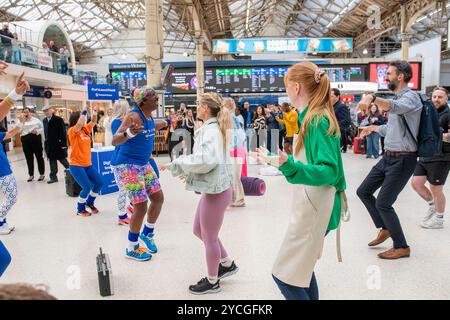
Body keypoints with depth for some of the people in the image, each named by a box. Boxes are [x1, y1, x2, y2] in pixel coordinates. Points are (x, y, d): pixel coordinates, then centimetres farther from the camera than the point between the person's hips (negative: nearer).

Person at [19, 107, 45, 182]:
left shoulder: (36, 120, 7)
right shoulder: (21, 121, 10)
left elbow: (43, 128, 4)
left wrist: (36, 131, -12)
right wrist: (22, 122, -9)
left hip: (36, 139, -2)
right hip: (25, 140, 2)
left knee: (39, 156, 2)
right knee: (29, 158, 7)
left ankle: (42, 174, 10)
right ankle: (31, 175, 16)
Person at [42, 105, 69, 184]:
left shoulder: (58, 119, -10)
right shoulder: (44, 120, 9)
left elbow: (63, 132, -12)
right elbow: (45, 132, 14)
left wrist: (64, 144, -15)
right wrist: (46, 142, 10)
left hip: (58, 144, -5)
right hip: (49, 144, 5)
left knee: (63, 160, 6)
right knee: (52, 161, 7)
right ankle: (53, 177, 12)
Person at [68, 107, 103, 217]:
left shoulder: (86, 129, 7)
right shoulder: (72, 131, -12)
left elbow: (93, 121, 15)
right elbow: (80, 124, -30)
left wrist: (95, 111, 0)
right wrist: (84, 111, -22)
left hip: (88, 164, 7)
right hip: (76, 165, -7)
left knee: (99, 183, 4)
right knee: (87, 186, -13)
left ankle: (90, 202, 29)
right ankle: (80, 209, 10)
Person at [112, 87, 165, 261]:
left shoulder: (149, 116, 5)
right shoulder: (133, 116, -20)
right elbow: (115, 141, -29)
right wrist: (128, 133, -49)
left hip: (144, 164, 9)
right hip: (128, 165, -9)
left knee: (158, 198, 11)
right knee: (141, 206, -7)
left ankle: (147, 233, 33)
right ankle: (131, 249, 12)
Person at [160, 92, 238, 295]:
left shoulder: (210, 130, -19)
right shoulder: (214, 128, 11)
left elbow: (206, 159, -33)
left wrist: (177, 164, -21)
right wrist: (187, 170, 7)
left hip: (215, 191, -10)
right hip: (213, 188, 10)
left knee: (209, 238, 7)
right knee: (199, 230, 22)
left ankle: (212, 282, 27)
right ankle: (227, 264, 37)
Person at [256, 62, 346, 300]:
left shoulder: (317, 120, -20)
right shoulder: (315, 117, 9)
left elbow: (328, 171, -27)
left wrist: (288, 166, -42)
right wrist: (276, 158, 30)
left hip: (314, 207, -10)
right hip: (310, 204, 10)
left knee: (285, 274, -2)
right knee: (300, 268, 21)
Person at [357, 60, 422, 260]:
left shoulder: (410, 97, -13)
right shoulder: (397, 98, 16)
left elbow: (395, 108, -39)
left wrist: (372, 98, -54)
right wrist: (374, 128, 37)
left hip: (403, 159, -9)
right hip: (388, 157, 9)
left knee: (383, 204, -7)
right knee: (363, 192, 12)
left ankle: (402, 247, 12)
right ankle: (385, 229, 28)